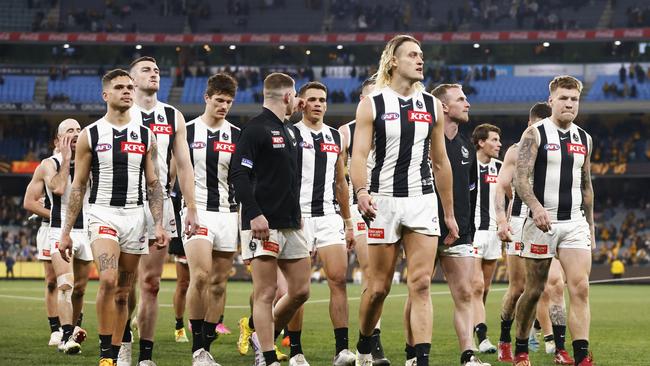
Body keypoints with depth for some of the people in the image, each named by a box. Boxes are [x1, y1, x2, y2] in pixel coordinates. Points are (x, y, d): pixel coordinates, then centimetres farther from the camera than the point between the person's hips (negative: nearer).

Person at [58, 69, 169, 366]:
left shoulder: (146, 136, 8)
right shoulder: (90, 135, 2)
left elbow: (153, 185, 9)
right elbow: (78, 186, 4)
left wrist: (159, 225, -2)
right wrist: (66, 232, 0)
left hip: (135, 216, 3)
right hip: (102, 214, -3)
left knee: (123, 292, 5)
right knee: (108, 280, -23)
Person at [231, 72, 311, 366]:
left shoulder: (289, 131, 18)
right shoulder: (256, 129, -9)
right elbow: (239, 174, -16)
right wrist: (254, 214, -23)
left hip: (291, 224, 9)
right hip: (263, 224, -9)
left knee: (300, 290, 8)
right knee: (266, 293, -6)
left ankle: (264, 336, 25)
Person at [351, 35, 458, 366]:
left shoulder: (431, 106, 10)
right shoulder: (372, 105, 0)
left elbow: (440, 162, 15)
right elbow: (359, 154, -7)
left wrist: (449, 213, 14)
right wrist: (361, 192, -25)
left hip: (423, 201, 3)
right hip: (384, 201, -2)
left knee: (420, 285, -8)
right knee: (378, 288, 2)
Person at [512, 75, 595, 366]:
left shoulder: (584, 138, 14)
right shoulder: (535, 134, -3)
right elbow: (520, 178, -12)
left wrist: (590, 226, 19)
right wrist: (536, 207, -29)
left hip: (575, 223, 4)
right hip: (542, 221, -4)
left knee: (580, 288, -11)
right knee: (534, 290, 4)